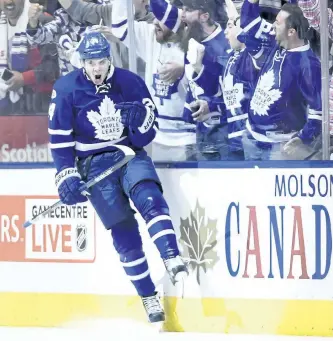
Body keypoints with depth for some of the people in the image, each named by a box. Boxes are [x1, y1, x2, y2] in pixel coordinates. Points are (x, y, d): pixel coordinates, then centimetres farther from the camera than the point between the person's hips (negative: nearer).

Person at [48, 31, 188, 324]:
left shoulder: (130, 82, -3)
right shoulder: (67, 89, -6)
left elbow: (148, 133, 4)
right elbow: (59, 137, -2)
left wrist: (141, 119, -19)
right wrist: (67, 176, -9)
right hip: (93, 162, -1)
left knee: (149, 198, -28)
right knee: (122, 228, -6)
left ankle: (173, 261, -36)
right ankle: (149, 297, 0)